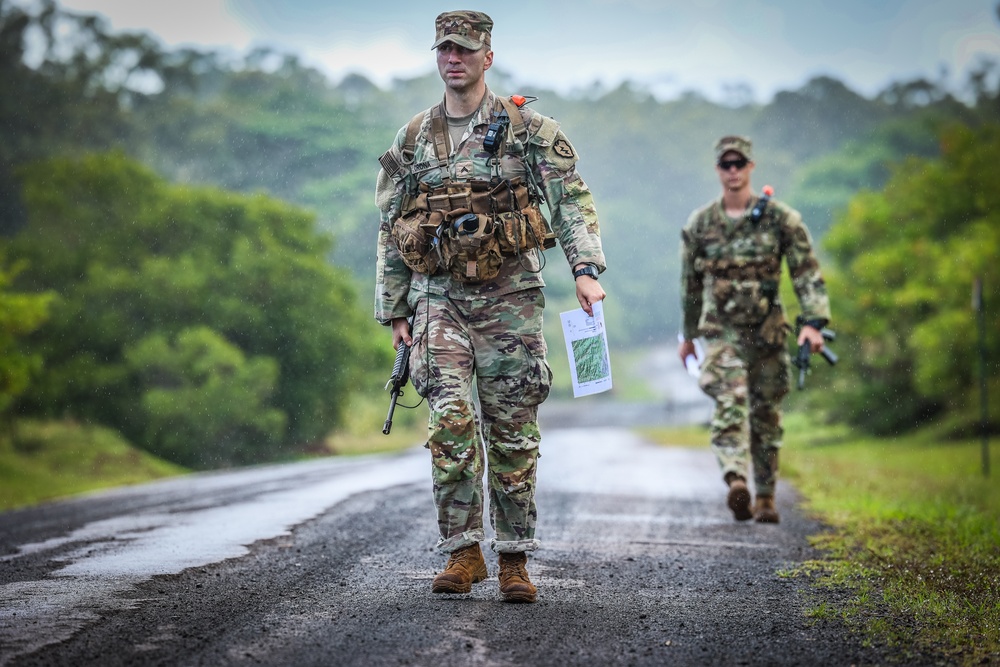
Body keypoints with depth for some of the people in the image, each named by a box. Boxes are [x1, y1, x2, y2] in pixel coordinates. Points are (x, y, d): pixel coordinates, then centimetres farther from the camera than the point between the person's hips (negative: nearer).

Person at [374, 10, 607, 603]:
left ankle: (514, 559, 9)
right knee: (449, 420, -14)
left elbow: (572, 199, -5)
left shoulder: (527, 128, 3)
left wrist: (586, 269, -20)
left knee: (512, 431, 1)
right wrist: (395, 311, 11)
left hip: (510, 298, -1)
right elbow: (390, 231, 15)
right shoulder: (412, 141, 11)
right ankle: (462, 552, -5)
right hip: (438, 298, 2)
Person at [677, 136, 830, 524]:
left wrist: (814, 322, -15)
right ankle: (736, 482, -35)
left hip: (768, 332, 0)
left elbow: (807, 272, -3)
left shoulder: (780, 219, 0)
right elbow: (690, 284, 16)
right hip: (721, 331, 0)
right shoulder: (700, 225, 5)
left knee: (766, 414, 8)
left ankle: (766, 497, 19)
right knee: (730, 402, -21)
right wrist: (688, 335, 22)